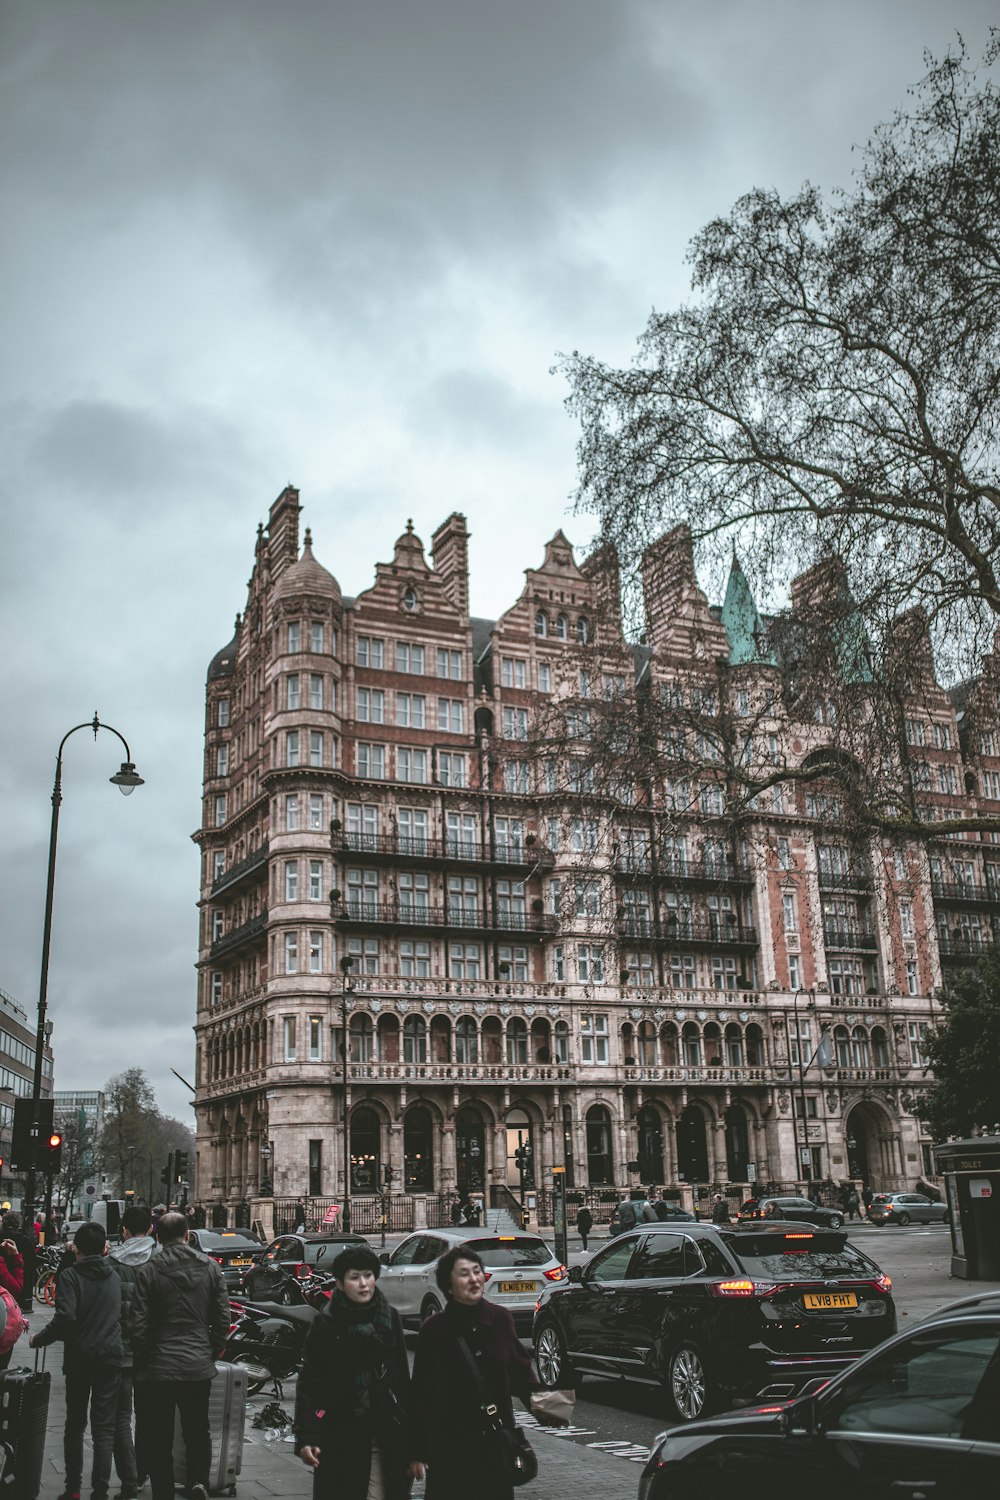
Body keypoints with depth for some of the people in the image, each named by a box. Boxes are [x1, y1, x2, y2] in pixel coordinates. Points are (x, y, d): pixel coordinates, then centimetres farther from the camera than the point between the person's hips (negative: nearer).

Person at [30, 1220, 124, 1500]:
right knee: (104, 1428, 5)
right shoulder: (114, 1277, 6)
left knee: (75, 1425, 15)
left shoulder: (71, 1276, -9)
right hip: (110, 1358, 2)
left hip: (79, 1359, -2)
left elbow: (65, 1318, -20)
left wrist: (38, 1339, -7)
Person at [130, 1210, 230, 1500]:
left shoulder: (148, 1271, -7)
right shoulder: (210, 1268, 1)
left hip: (157, 1369, -2)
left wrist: (141, 1364, 5)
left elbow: (139, 1326, -9)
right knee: (198, 1433, 17)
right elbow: (222, 1320, 2)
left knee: (159, 1443, 11)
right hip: (198, 1367, 2)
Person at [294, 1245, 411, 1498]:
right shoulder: (326, 1325, -3)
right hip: (339, 1437, -2)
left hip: (386, 1437, 2)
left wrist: (407, 1429, 6)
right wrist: (306, 1438, -11)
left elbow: (402, 1379, 8)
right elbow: (308, 1384, -5)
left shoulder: (390, 1319, 5)